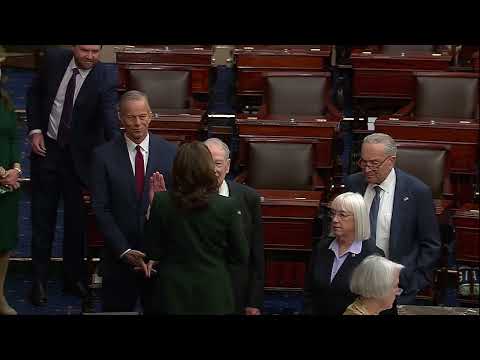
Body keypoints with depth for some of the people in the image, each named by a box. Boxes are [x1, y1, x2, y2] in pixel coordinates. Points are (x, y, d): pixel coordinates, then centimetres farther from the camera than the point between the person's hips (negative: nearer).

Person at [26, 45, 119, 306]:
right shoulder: (54, 59, -9)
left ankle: (74, 276, 25)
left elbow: (110, 117, -28)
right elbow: (34, 94, 6)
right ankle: (39, 279, 20)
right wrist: (35, 130, -4)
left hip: (80, 155, -2)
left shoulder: (106, 78, -17)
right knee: (42, 217, 8)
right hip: (47, 147, 2)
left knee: (76, 218, 9)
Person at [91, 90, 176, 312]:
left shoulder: (170, 153, -2)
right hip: (119, 255, 0)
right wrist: (124, 251, -13)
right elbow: (101, 209, -7)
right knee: (116, 309, 10)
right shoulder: (104, 156, -4)